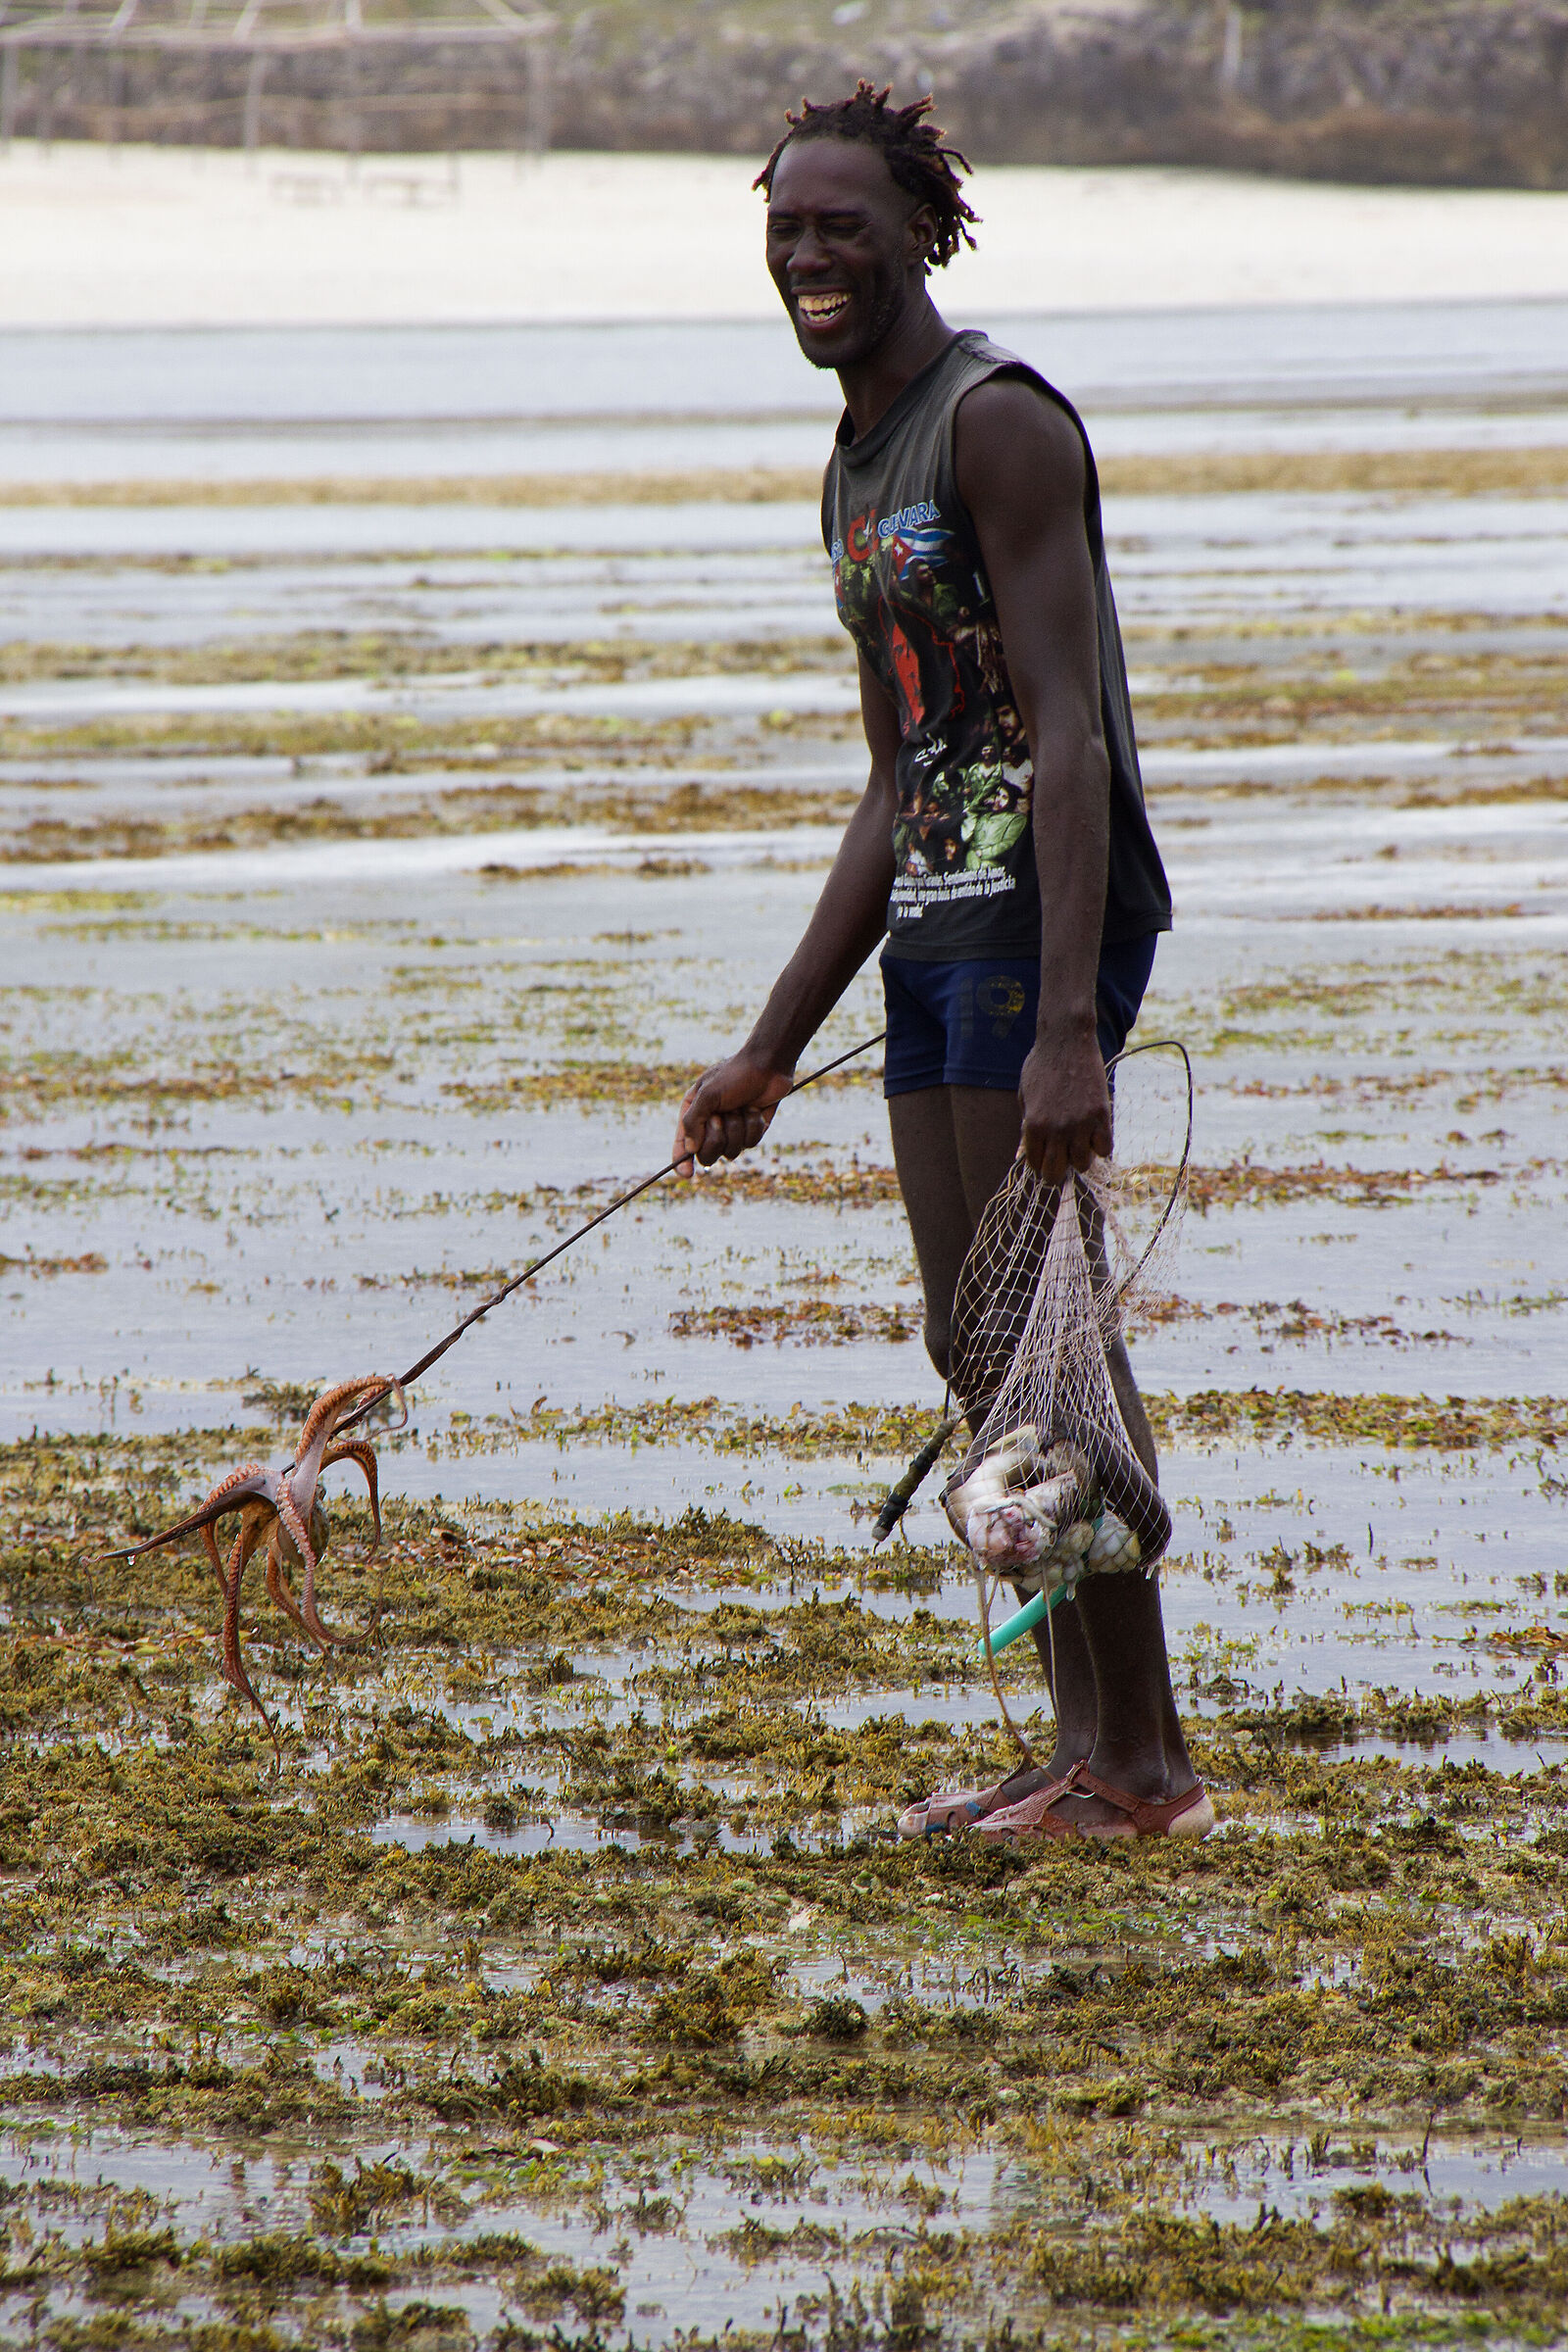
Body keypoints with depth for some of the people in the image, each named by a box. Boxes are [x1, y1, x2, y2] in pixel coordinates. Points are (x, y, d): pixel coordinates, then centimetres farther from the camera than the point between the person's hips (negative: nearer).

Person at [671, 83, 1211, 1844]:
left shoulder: (998, 424, -11)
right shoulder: (856, 473, 19)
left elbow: (1069, 732, -19)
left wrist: (1068, 1023, -27)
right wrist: (770, 1054, 23)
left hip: (1046, 908, -10)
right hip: (935, 918, 10)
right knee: (974, 1342, 10)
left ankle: (1143, 1759, -4)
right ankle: (1087, 1746, 15)